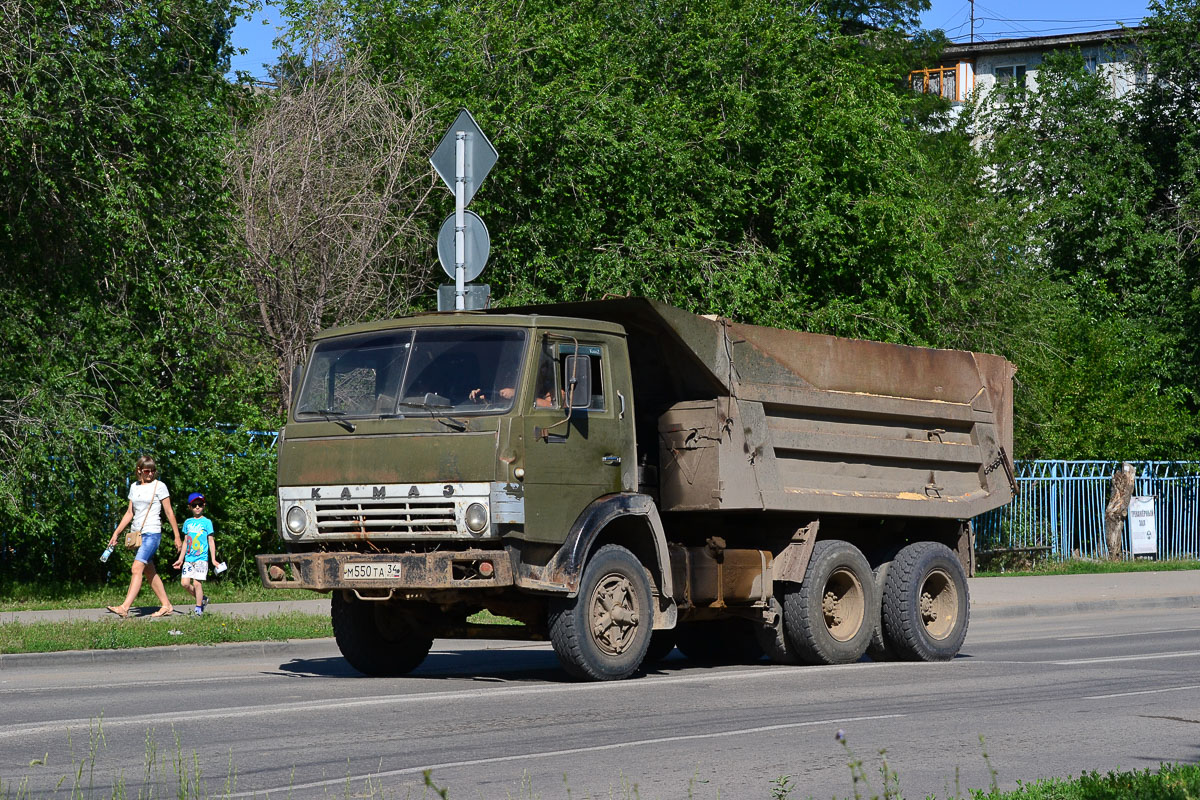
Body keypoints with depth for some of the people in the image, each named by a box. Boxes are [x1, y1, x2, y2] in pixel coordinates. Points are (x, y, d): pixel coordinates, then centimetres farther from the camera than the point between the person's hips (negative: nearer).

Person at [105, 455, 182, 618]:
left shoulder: (159, 486, -3)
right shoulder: (134, 487, 13)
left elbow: (169, 512, -1)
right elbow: (130, 513, 18)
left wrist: (177, 536, -1)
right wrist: (116, 534, 14)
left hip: (152, 533, -7)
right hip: (137, 533, 7)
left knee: (137, 568, -18)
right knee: (149, 572, 10)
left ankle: (125, 608, -26)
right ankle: (166, 605, 20)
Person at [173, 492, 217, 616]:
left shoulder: (207, 522, 2)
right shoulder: (187, 523, 13)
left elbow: (211, 541, 2)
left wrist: (213, 559, -4)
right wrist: (180, 559, 18)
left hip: (201, 558, -5)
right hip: (189, 558, 5)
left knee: (197, 583, -10)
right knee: (184, 582, -4)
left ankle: (198, 608, 0)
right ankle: (202, 599, 15)